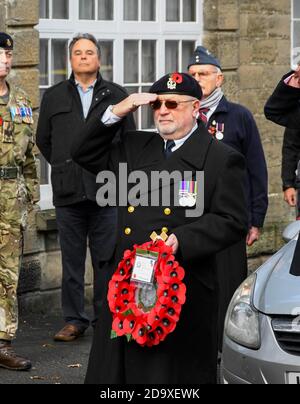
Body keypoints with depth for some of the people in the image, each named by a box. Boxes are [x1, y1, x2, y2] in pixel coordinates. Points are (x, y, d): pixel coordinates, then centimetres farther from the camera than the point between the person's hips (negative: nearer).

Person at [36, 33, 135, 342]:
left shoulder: (116, 96, 8)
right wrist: (66, 168, 14)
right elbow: (43, 140, 19)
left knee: (106, 259, 1)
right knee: (72, 261, 4)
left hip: (107, 192, -1)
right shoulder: (54, 97, 11)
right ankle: (74, 320, 11)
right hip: (68, 192, 1)